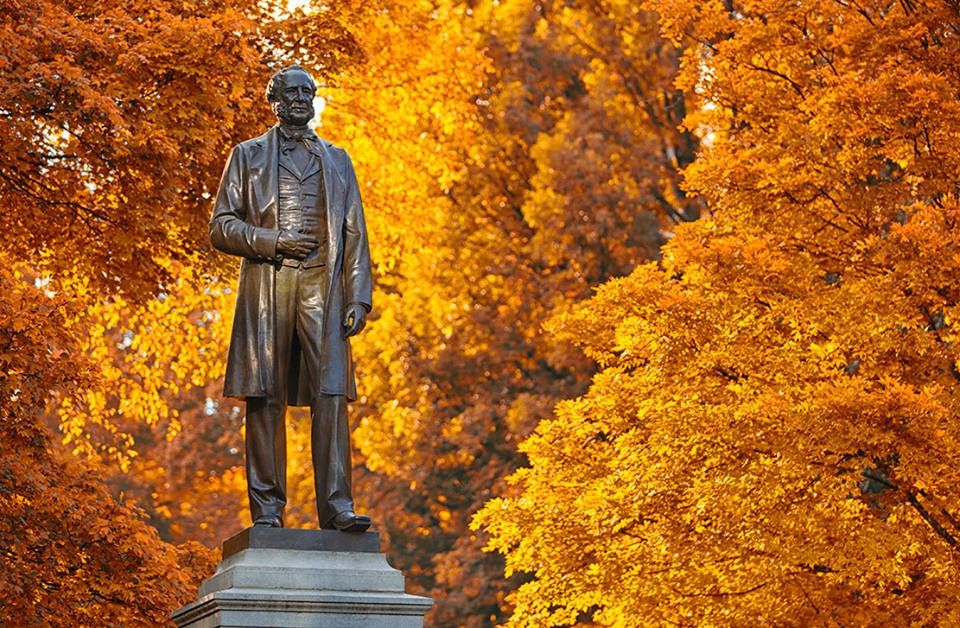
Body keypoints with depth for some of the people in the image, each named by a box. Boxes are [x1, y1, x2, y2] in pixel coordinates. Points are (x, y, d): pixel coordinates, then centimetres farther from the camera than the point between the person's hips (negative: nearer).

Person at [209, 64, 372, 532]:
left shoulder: (336, 160, 21)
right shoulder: (249, 155, 16)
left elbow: (354, 232, 15)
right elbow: (221, 225, 8)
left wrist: (359, 296, 2)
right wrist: (272, 241, -8)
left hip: (322, 286, 1)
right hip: (266, 285, -1)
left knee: (331, 396, -11)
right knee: (266, 398, -4)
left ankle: (336, 507, -13)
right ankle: (267, 510, -1)